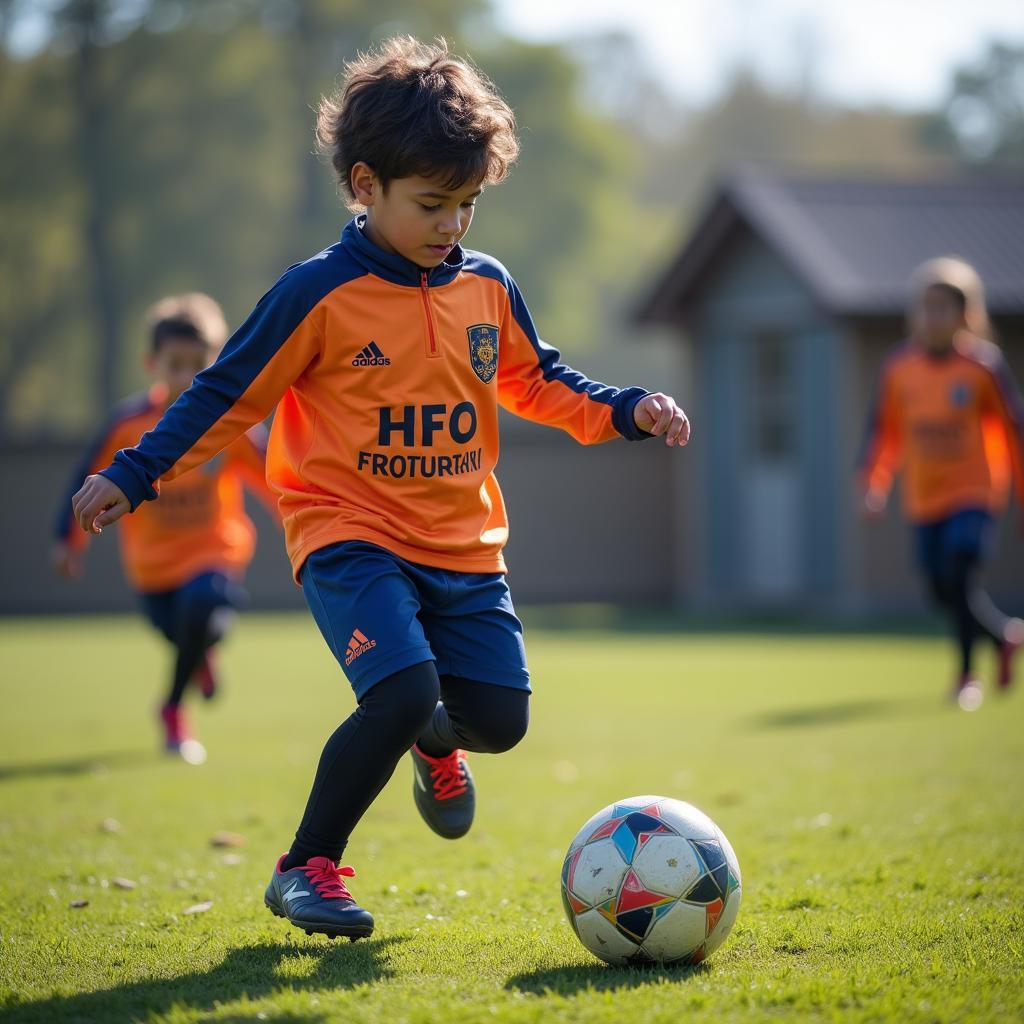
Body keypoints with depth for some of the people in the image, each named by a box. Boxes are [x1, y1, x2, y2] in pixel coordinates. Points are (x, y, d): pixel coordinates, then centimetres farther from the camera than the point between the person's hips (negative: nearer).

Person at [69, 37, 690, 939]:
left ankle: (433, 740, 37)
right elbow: (227, 395, -4)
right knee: (403, 691, -24)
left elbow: (535, 381, 22)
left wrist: (628, 411, 8)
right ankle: (307, 867, -5)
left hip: (465, 545, 5)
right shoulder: (319, 294, -9)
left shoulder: (488, 289, 6)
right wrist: (132, 478, -9)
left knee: (500, 718, -3)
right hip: (350, 534, -5)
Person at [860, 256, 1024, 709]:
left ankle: (967, 675, -4)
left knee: (959, 577, -18)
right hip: (924, 498, 4)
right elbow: (885, 428, 9)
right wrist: (875, 481, -4)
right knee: (942, 590, 7)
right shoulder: (899, 367, 0)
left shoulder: (983, 365, -9)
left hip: (974, 490, -4)